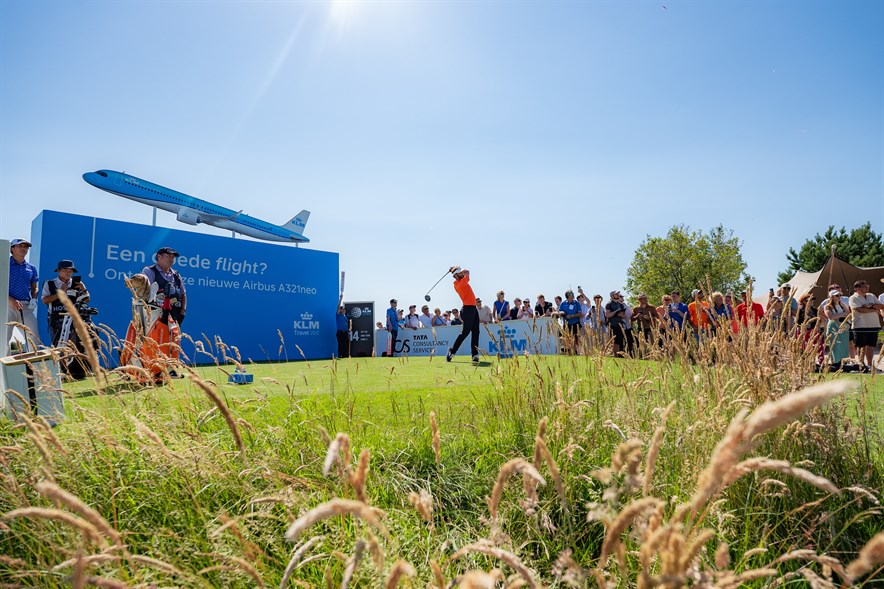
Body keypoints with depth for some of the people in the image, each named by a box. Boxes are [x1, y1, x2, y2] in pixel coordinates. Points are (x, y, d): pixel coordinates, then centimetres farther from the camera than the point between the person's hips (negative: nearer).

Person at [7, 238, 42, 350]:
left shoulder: (31, 268, 16)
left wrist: (34, 299, 2)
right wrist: (12, 300, -17)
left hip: (26, 306, 4)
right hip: (8, 305, -4)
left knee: (34, 338, -4)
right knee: (4, 337, -6)